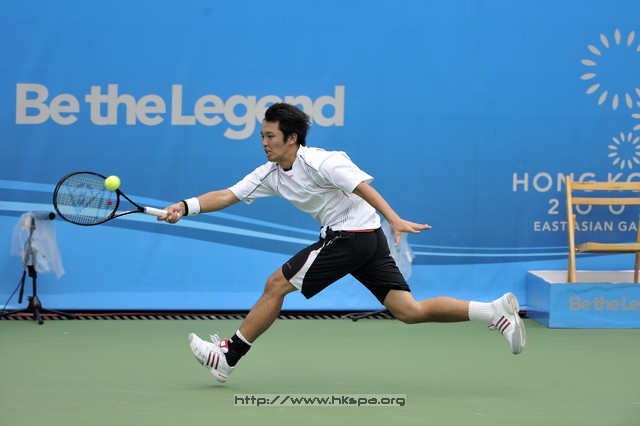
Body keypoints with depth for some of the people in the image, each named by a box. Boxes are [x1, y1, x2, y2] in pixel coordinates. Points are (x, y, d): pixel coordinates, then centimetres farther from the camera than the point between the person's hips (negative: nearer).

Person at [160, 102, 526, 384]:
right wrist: (185, 207, -9)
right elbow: (228, 196, 5)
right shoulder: (270, 174, 8)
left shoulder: (320, 162, -16)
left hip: (352, 234, -9)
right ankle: (497, 312, 1)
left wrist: (395, 220, -38)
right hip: (367, 243, 9)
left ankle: (228, 357, 4)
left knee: (277, 285, -6)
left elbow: (363, 187, -25)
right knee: (410, 311, 2)